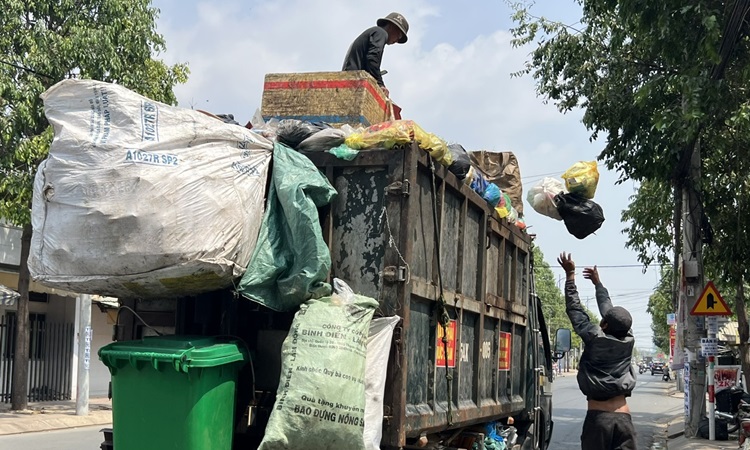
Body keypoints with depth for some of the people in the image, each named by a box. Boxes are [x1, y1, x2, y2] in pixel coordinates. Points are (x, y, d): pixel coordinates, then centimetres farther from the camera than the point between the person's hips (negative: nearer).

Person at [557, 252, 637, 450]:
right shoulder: (628, 340, 7)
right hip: (623, 417, 3)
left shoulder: (595, 338, -4)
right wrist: (597, 282, 36)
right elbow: (609, 310, 21)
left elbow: (575, 309, 4)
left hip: (598, 417, -3)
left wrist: (570, 274, 13)